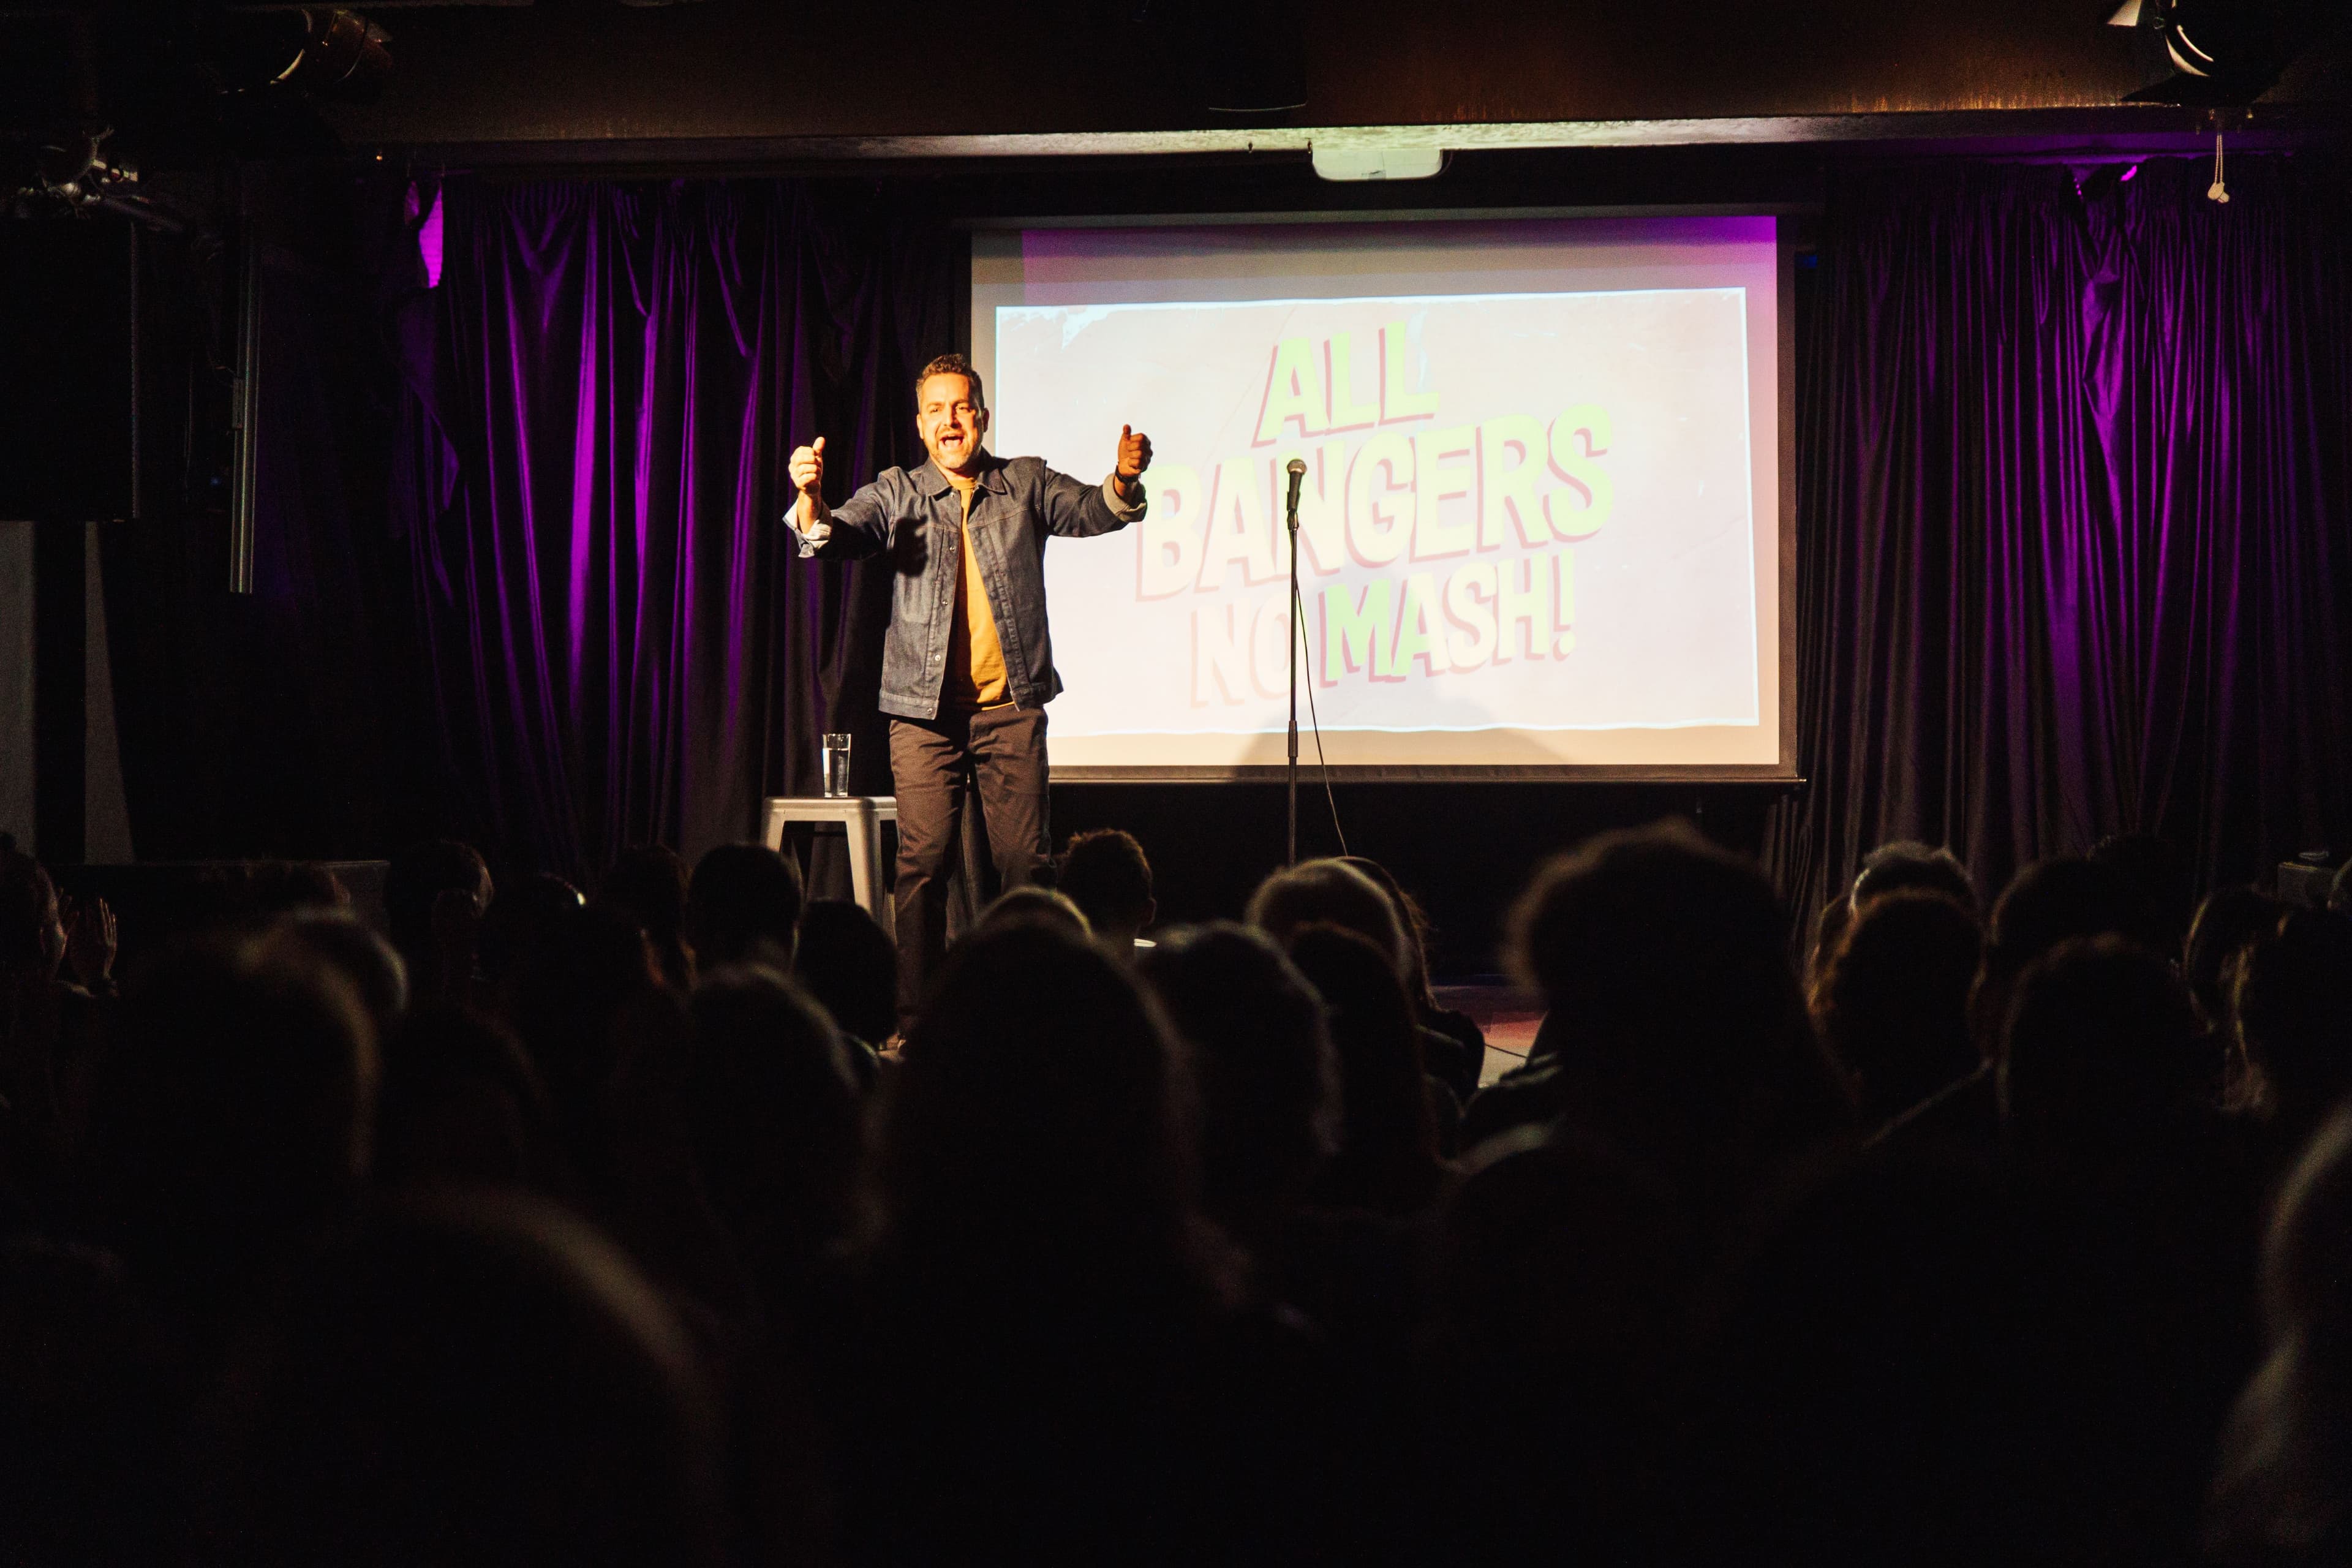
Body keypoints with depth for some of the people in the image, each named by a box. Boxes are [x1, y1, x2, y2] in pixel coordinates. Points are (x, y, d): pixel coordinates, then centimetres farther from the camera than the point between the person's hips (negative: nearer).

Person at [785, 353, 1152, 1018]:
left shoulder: (1025, 484, 10)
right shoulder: (897, 494, 6)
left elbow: (1092, 510, 2)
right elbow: (834, 536, -6)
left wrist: (1124, 479, -22)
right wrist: (810, 497, -29)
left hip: (1011, 706, 1)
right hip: (925, 709, -1)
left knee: (1024, 859, 2)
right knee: (922, 862, -2)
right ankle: (916, 1007, 4)